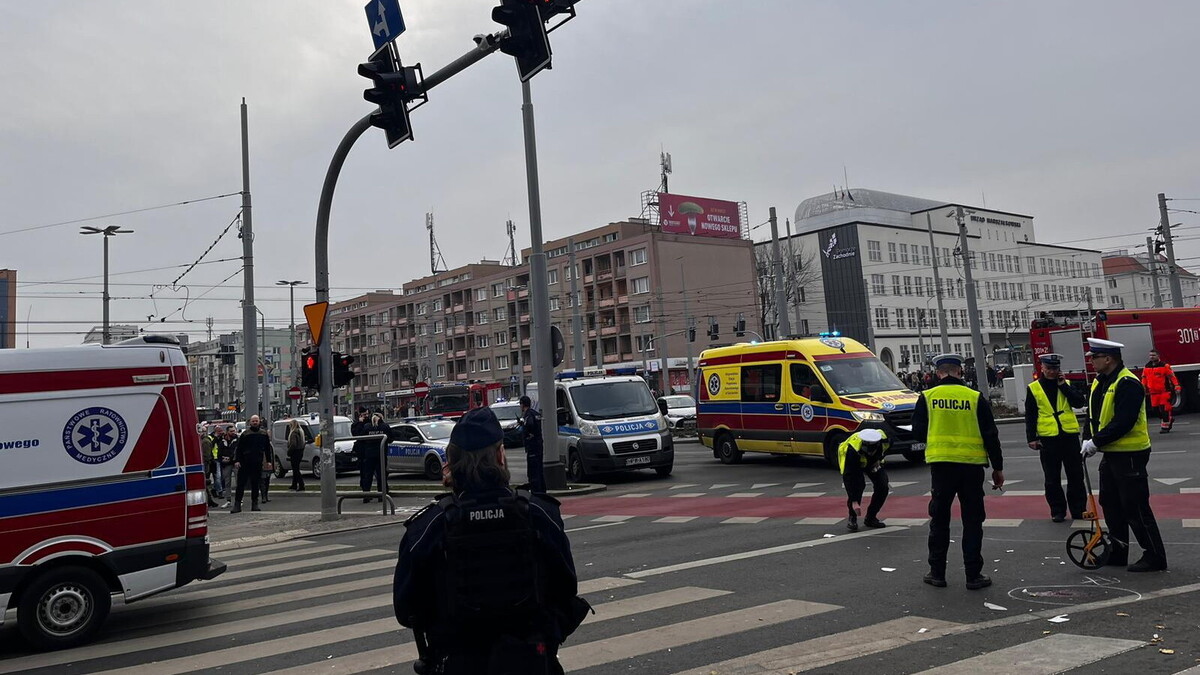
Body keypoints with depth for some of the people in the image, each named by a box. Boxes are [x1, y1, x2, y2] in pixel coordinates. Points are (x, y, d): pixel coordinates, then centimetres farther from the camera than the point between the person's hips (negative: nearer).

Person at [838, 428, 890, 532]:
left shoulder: (883, 440, -31)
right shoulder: (853, 449, -42)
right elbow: (850, 476, -38)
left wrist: (878, 460, -9)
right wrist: (854, 501, -39)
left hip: (873, 462, 4)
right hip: (851, 462, -4)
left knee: (883, 487, -12)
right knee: (857, 485, -27)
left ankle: (871, 517, 5)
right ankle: (852, 518, -9)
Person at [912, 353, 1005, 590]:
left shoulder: (927, 397, -2)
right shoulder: (976, 398, -3)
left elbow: (918, 433, 2)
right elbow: (990, 435, 0)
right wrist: (997, 468, 8)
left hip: (940, 464, 1)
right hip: (971, 464, 0)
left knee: (939, 520, 11)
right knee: (972, 521, 8)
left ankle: (937, 573, 16)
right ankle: (973, 575, 11)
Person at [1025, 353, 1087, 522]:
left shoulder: (1066, 384, 8)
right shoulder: (1033, 388, 2)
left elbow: (1080, 402, -8)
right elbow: (1030, 416, 2)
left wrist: (1063, 385, -10)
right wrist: (1031, 438, -4)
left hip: (1070, 435, 1)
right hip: (1048, 438, -1)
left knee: (1076, 476, 8)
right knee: (1052, 479, 5)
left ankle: (1078, 509, 19)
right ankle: (1057, 511, 15)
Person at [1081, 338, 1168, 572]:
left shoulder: (1128, 384, -20)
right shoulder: (1099, 383, 9)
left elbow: (1123, 422, -26)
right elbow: (1093, 415, 12)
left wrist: (1097, 442, -22)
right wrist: (1088, 439, -2)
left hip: (1130, 455, -10)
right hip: (1110, 454, 10)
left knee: (1135, 508, -3)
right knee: (1110, 504, 16)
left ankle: (1154, 557, 9)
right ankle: (1118, 552, 27)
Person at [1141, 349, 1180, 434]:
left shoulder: (1164, 366, -8)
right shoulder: (1146, 367, 8)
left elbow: (1172, 376, -10)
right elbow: (1144, 379, 16)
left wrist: (1176, 386, -17)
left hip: (1164, 391, -5)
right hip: (1154, 392, 5)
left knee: (1164, 409, -7)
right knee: (1156, 409, 8)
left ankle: (1165, 426, 0)